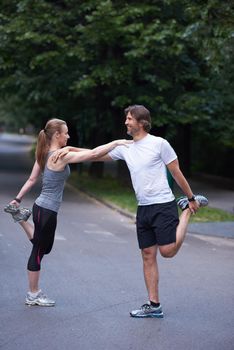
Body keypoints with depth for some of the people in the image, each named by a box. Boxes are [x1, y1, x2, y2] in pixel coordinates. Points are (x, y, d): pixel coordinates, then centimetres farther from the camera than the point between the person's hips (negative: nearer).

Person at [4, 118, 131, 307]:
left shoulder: (44, 154, 7)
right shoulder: (62, 156, -20)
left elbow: (31, 180, 13)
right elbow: (94, 154, -23)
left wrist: (18, 199, 20)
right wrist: (116, 142, -17)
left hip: (42, 207, 9)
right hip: (47, 211, -9)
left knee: (44, 247, 25)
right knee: (39, 250, 4)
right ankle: (33, 295, 15)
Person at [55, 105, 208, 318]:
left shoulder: (159, 143, -6)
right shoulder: (125, 148, 9)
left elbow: (176, 173, -2)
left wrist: (191, 198, 2)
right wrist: (71, 149, 5)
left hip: (163, 205, -6)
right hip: (143, 209, 6)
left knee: (167, 251, -13)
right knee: (148, 256, 4)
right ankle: (154, 306, 10)